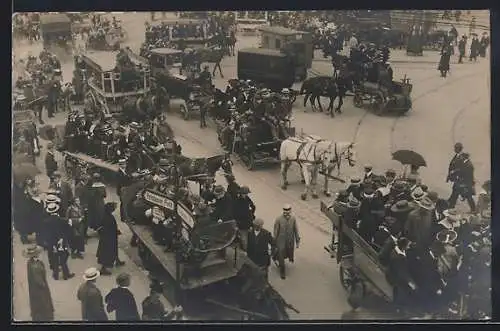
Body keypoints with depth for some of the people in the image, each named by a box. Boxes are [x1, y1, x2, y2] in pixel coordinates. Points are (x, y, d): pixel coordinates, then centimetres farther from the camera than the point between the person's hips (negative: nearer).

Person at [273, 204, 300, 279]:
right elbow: (275, 232, -10)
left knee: (289, 254, 21)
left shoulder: (293, 219, -12)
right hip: (281, 242, -3)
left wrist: (297, 241, 4)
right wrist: (274, 243, -4)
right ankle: (282, 272, 28)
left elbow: (296, 230, -1)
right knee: (281, 257, 6)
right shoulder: (279, 220, -20)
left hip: (290, 242, 3)